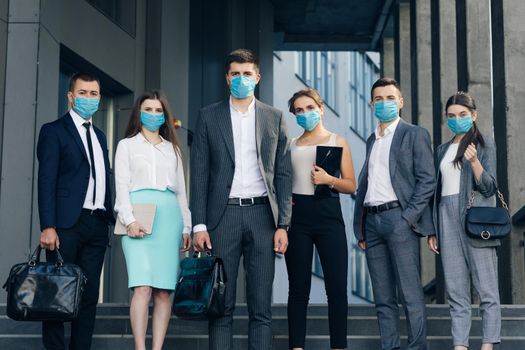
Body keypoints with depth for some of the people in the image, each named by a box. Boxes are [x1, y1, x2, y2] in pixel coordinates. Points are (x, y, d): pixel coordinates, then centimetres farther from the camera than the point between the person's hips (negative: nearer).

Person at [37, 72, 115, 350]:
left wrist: (111, 219, 9)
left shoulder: (99, 136, 21)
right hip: (67, 224, -6)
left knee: (89, 294, 5)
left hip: (97, 223, 6)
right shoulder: (54, 131, 2)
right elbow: (46, 181, -6)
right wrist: (48, 227, -15)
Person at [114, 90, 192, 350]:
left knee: (164, 291, -4)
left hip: (168, 218, 3)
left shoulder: (173, 149, 22)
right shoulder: (127, 145, 13)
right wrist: (129, 220, -11)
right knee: (142, 287, -16)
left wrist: (186, 227, 13)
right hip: (139, 219, -3)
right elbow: (121, 186, 3)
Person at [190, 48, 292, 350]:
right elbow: (200, 174, 4)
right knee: (221, 305, 1)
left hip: (262, 214, 1)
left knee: (262, 307, 2)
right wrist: (199, 225, -3)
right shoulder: (209, 116, 8)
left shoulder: (274, 118, 10)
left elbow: (283, 175, 8)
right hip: (224, 215, -1)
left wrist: (283, 225, -1)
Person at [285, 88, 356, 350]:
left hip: (328, 216, -1)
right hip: (297, 217, 2)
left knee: (336, 286, -5)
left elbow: (351, 185, 6)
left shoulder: (337, 142, 10)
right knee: (298, 288, 3)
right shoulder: (290, 145, 15)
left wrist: (329, 180, -12)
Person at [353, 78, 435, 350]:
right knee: (383, 298, 7)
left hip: (399, 218, -6)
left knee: (410, 294, -7)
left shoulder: (415, 135, 3)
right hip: (372, 221, 6)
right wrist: (360, 228, 13)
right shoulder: (371, 140, 21)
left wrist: (408, 217, -13)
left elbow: (427, 181, -4)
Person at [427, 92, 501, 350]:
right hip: (447, 218, 5)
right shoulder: (443, 150, 18)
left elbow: (489, 188, -4)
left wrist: (474, 161, -21)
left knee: (486, 288, -6)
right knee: (456, 291, 3)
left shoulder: (484, 144, 3)